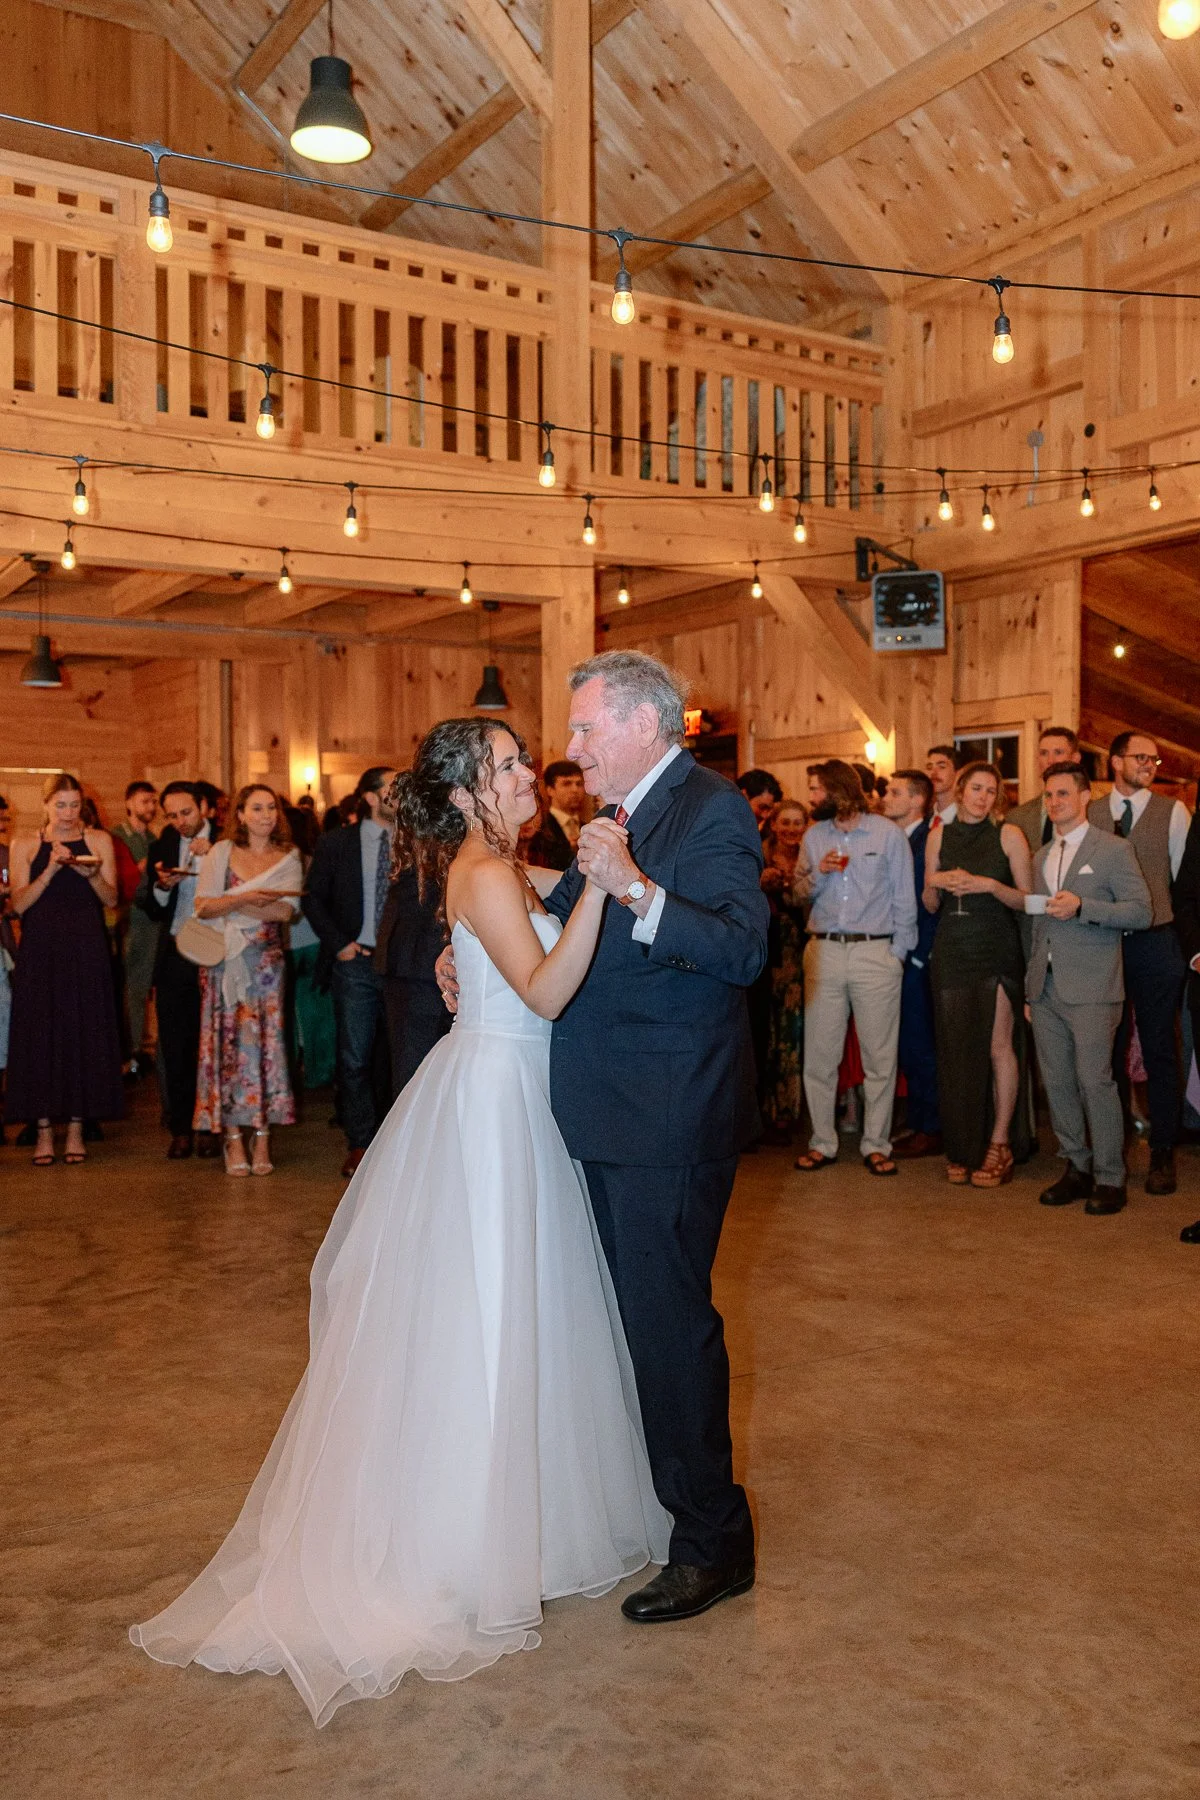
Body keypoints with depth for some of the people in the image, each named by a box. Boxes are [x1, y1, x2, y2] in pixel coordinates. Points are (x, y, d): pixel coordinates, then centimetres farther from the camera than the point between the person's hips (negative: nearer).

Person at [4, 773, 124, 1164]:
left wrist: (91, 873, -16)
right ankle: (44, 1130, 8)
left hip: (86, 953, 0)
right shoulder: (26, 844, 6)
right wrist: (51, 870, -15)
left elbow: (111, 899, 2)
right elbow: (19, 903, -3)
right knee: (40, 1036, 1)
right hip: (41, 953, 0)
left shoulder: (98, 840, 7)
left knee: (83, 1035, 1)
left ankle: (76, 1127, 10)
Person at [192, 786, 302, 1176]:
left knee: (264, 1042, -1)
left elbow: (285, 910, -8)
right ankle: (233, 1142, 4)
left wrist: (228, 905, -11)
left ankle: (262, 1140, 5)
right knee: (229, 1044, -1)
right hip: (225, 961, 0)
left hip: (266, 962, 0)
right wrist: (245, 899, -20)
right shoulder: (221, 852, 6)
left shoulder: (288, 857, 6)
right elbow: (203, 906, -4)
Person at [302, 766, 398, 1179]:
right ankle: (360, 1143, 12)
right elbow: (313, 898, 6)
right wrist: (338, 943, -3)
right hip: (357, 962, -1)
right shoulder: (335, 844, 3)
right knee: (355, 1059, 1)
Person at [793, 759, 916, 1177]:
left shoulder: (888, 833, 3)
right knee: (818, 1054, 3)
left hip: (876, 951, -3)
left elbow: (904, 898, 3)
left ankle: (876, 1145, 11)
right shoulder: (814, 835, 12)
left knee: (880, 1056, 1)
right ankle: (822, 1142, 13)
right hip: (824, 951, 3)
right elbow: (801, 892, 14)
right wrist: (818, 873, -6)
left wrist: (899, 952, -3)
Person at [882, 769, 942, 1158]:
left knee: (919, 1047, -1)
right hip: (897, 958, 8)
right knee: (909, 1050, 13)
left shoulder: (931, 841, -11)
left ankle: (931, 1129, 8)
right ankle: (918, 1124, 21)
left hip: (917, 961, -8)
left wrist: (917, 955, -14)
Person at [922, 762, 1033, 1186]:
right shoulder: (941, 836, 10)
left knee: (999, 1045, -6)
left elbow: (1027, 900, -1)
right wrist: (935, 882, -6)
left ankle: (999, 1144, 4)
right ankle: (962, 1147, 13)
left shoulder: (1008, 836, 1)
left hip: (996, 951, -3)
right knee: (956, 1049, 4)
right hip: (951, 952, 3)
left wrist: (989, 885, -16)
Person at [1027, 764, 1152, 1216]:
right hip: (1045, 988, 6)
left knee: (1095, 1080, -7)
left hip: (1091, 990, -6)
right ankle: (1076, 1167, 18)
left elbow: (1142, 911, -7)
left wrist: (1082, 906, -18)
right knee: (1057, 1081, 7)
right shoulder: (1041, 857, 18)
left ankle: (1109, 1178, 2)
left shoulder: (1113, 850, -1)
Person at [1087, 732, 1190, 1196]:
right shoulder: (1090, 814, 6)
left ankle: (1162, 1153, 13)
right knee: (1109, 1049, 9)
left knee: (1159, 1049, 4)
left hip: (1156, 944, -2)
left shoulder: (1173, 812, 1)